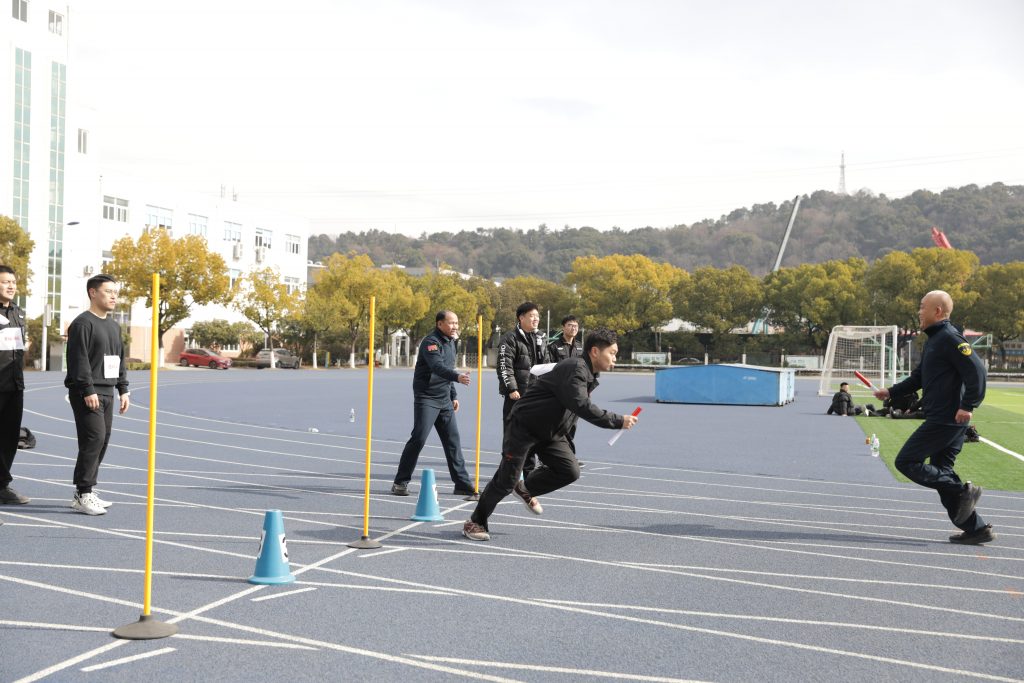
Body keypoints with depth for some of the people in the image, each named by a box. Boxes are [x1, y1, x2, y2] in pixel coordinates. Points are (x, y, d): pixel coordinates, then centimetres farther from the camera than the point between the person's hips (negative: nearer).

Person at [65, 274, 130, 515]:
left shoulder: (114, 326, 18)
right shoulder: (83, 323, -9)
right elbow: (79, 359, -17)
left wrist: (123, 389, 16)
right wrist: (88, 391, -21)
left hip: (107, 393, 9)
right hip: (87, 393, -9)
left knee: (102, 441, 9)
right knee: (94, 439, -14)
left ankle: (85, 492, 18)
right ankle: (83, 495, -10)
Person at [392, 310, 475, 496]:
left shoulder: (450, 342, 14)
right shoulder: (430, 342, -14)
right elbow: (437, 366, -32)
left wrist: (453, 396, 20)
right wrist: (457, 377, -47)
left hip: (444, 401, 8)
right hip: (426, 399, -8)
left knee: (453, 440, 7)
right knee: (419, 438, -11)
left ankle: (462, 483, 12)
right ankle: (401, 482, -1)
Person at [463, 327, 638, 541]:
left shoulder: (590, 374, 6)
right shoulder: (574, 369, -26)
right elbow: (582, 406, -38)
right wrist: (618, 421, -35)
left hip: (550, 433, 9)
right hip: (524, 427, -9)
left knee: (570, 471, -5)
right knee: (506, 480, -5)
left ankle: (526, 490, 20)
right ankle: (475, 522, 13)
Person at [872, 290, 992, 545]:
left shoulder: (950, 338, -13)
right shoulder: (934, 340, 18)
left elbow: (976, 371, -20)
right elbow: (918, 378, 27)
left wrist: (968, 406, -24)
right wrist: (891, 392, 21)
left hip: (945, 419, -10)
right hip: (941, 419, 10)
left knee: (906, 462, -6)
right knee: (940, 473, 12)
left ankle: (963, 491, -7)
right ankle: (976, 528, 12)